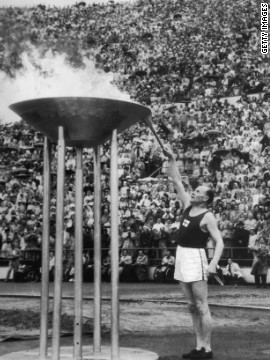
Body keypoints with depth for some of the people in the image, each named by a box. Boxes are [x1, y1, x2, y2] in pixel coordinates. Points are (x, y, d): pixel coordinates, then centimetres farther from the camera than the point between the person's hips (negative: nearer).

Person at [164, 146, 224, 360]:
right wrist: (171, 159, 10)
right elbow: (177, 182, 15)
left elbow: (219, 242, -15)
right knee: (192, 306, 10)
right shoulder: (188, 206, 11)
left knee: (201, 306, -5)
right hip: (182, 257, 8)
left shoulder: (207, 216, -9)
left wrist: (214, 263, -29)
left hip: (195, 258, -8)